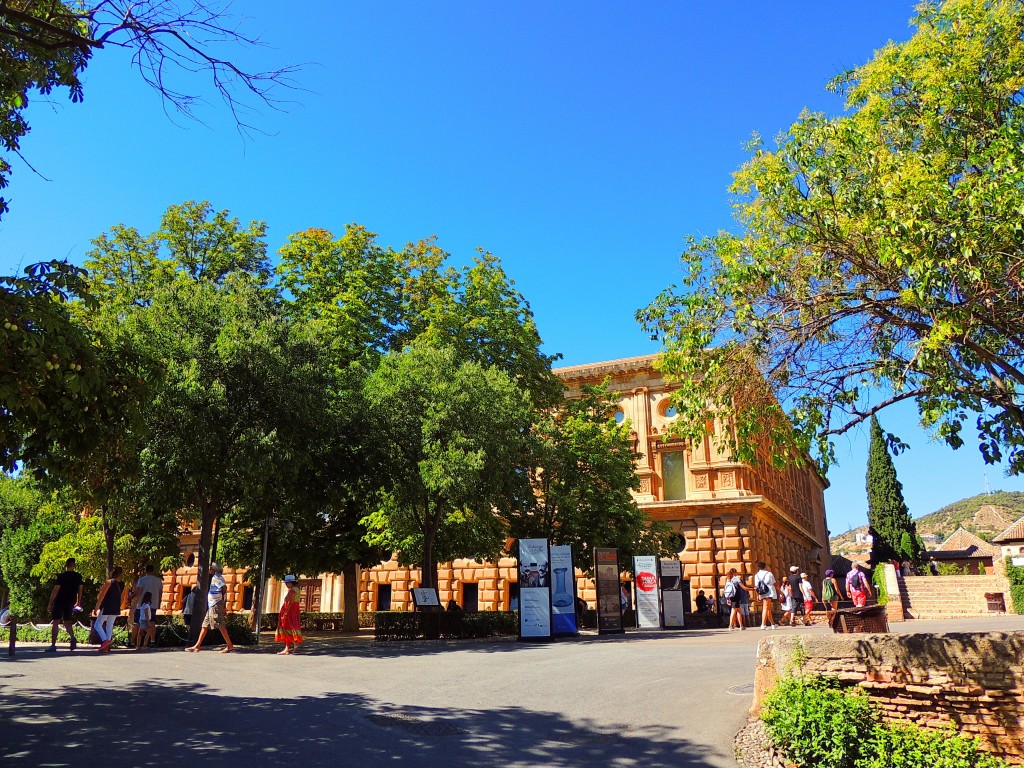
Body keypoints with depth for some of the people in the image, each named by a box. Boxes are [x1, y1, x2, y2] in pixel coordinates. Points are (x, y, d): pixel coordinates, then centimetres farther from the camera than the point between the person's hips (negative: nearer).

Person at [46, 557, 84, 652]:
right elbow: (80, 590, 10)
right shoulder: (78, 576, 4)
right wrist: (78, 603, 19)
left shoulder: (62, 576, -10)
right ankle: (73, 637, -11)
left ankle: (53, 645, 2)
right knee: (67, 622, 15)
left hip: (59, 601, -4)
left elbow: (55, 590, -12)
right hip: (70, 602, 4)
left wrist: (50, 604, -7)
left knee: (56, 623, 3)